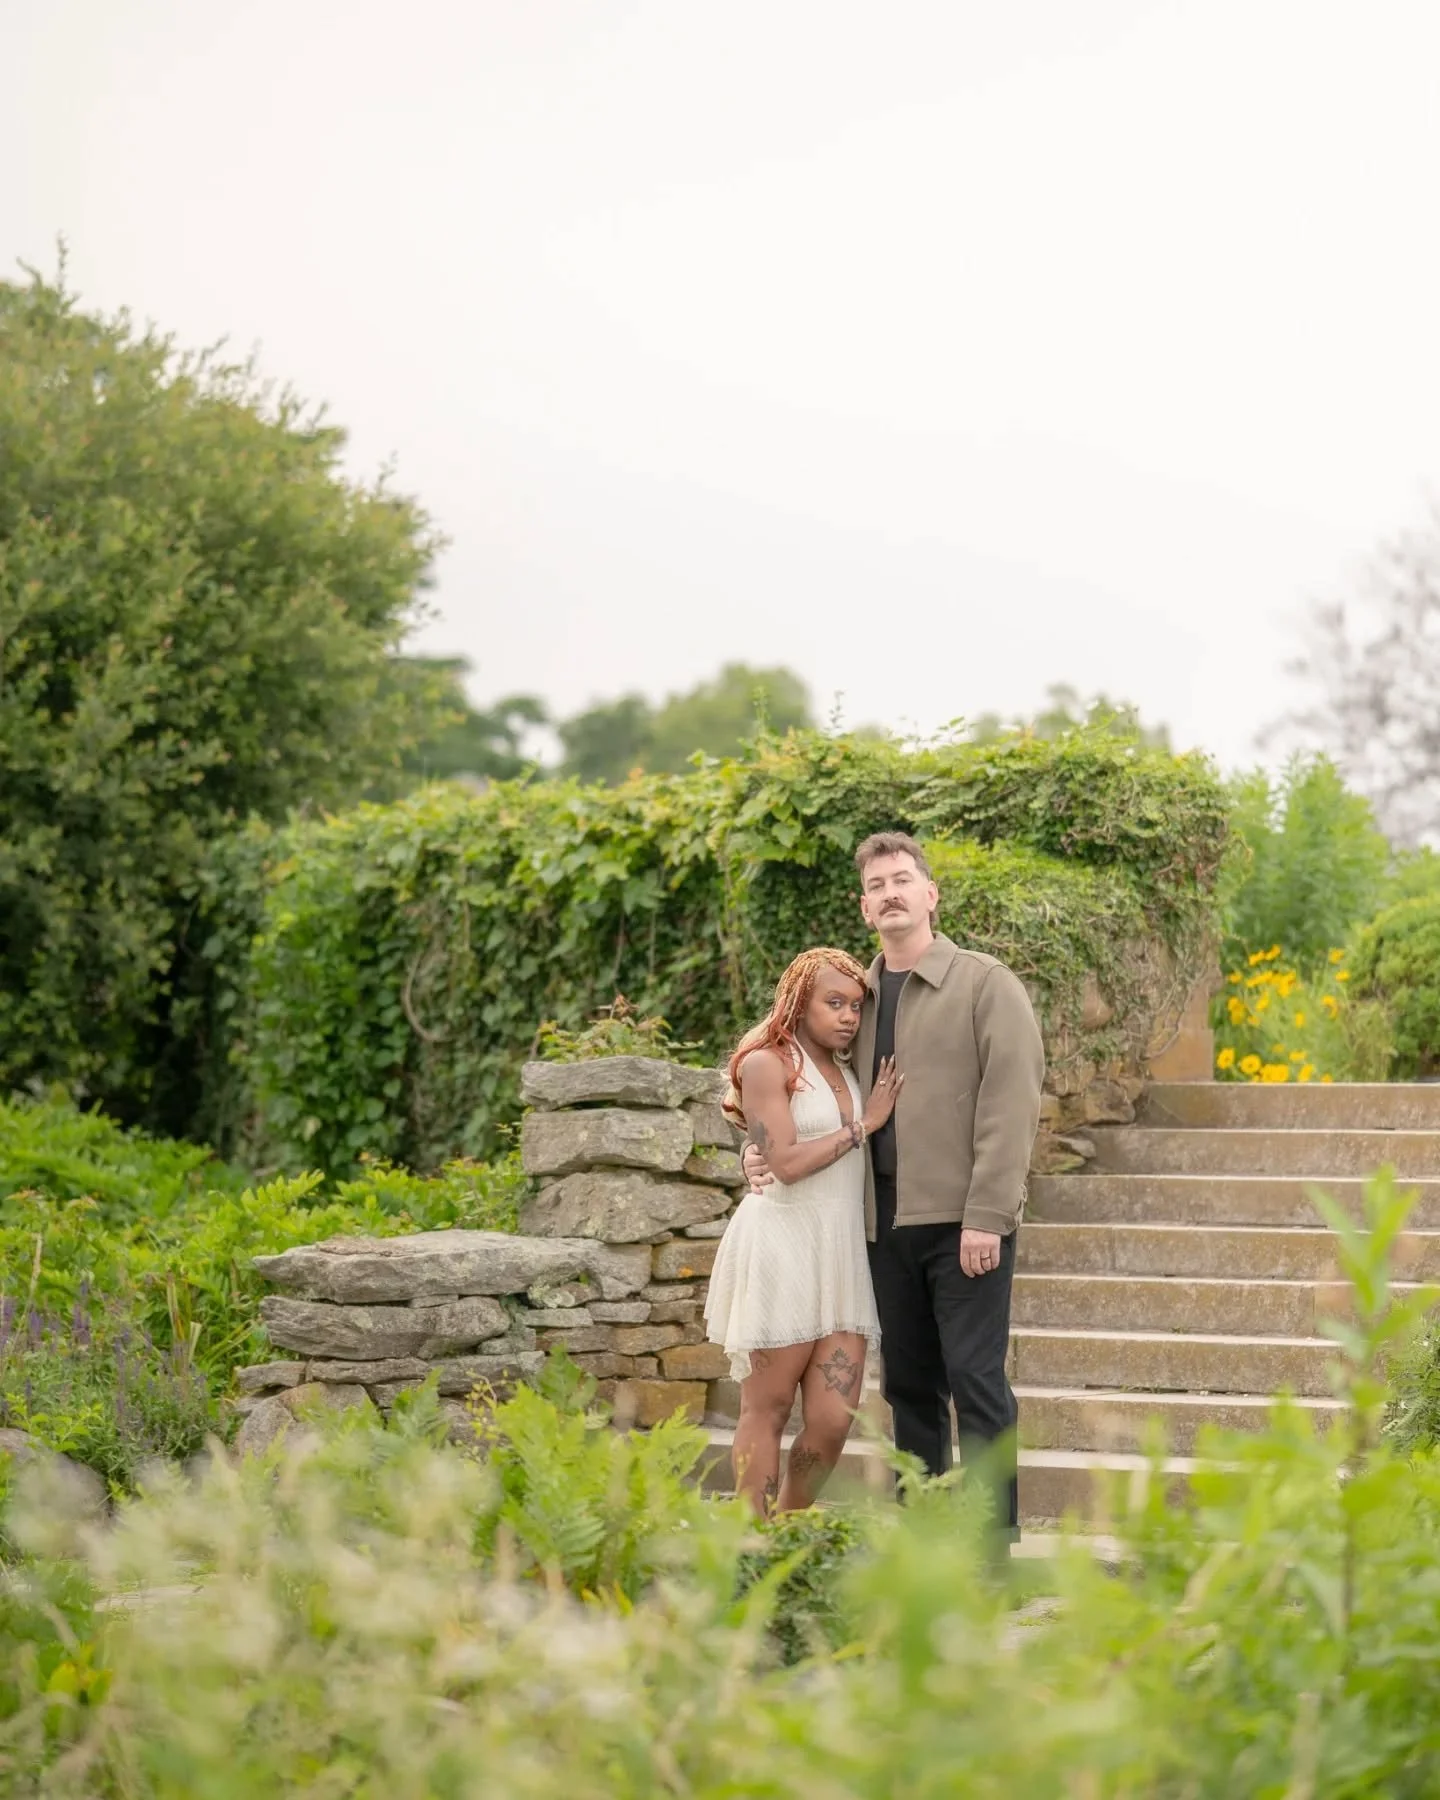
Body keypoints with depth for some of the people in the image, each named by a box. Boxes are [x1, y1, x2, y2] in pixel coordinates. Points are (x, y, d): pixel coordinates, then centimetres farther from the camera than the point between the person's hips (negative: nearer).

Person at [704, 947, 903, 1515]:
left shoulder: (847, 1074, 18)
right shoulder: (767, 1063, -3)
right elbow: (786, 1161, -13)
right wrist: (865, 1124, -8)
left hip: (842, 1254, 6)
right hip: (784, 1248, -6)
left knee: (833, 1419, -2)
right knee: (767, 1409, 1)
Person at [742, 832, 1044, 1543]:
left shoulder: (984, 984, -3)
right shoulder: (857, 997, 15)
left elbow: (1011, 1104, -10)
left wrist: (986, 1215, -17)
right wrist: (763, 1143, 7)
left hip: (962, 1220, -6)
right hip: (887, 1218, 6)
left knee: (974, 1376, -7)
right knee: (908, 1381, 10)